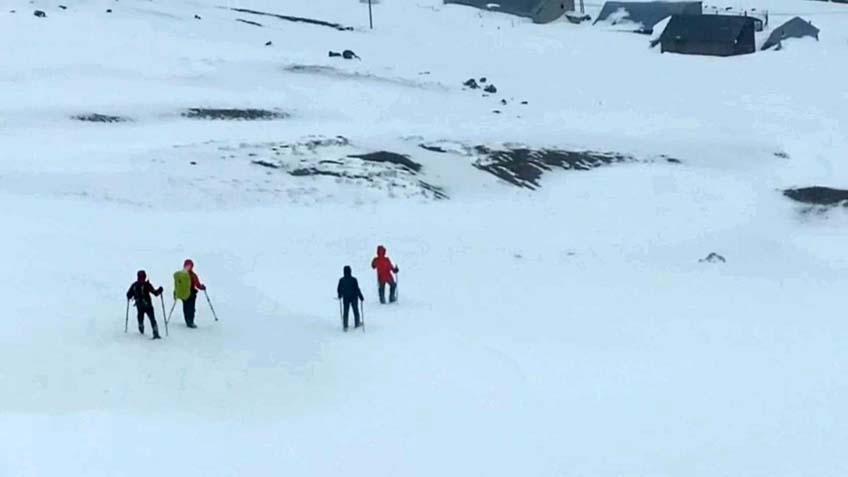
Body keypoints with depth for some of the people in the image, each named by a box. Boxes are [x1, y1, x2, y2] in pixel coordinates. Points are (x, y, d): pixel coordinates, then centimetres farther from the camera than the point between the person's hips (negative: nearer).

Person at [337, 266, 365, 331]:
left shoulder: (341, 280, -11)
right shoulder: (354, 280, -19)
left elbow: (339, 289, -1)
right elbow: (357, 289, -17)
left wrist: (340, 296, 19)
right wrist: (361, 297, -6)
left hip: (345, 298, 2)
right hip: (354, 298, -2)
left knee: (346, 312, 10)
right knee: (356, 311, 16)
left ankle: (345, 326, 6)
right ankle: (357, 324, 29)